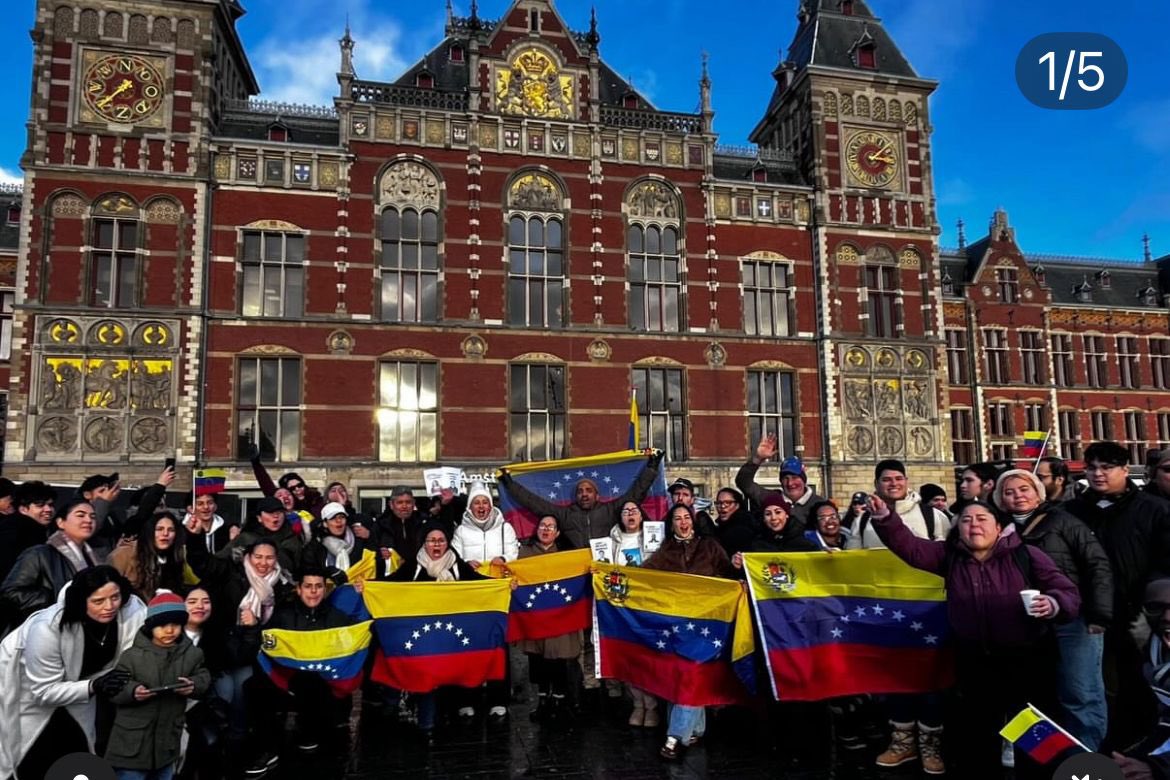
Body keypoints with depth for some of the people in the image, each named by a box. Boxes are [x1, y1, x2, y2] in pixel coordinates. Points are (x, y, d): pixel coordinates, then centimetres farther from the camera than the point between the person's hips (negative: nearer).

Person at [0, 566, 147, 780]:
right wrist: (94, 686, -40)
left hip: (74, 685, 4)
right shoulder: (47, 629, -36)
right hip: (28, 693, -3)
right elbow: (44, 691, -27)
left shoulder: (133, 611, -30)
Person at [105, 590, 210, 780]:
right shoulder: (133, 655, -12)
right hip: (133, 741, -4)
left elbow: (204, 678, 7)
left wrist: (194, 685, -14)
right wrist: (132, 691, -26)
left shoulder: (192, 654, -1)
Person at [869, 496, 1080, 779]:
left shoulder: (1025, 555, -6)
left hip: (1026, 661, -3)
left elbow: (1068, 592, -7)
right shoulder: (950, 556, 3)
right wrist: (884, 517, -19)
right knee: (976, 736, 17)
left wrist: (1054, 604, -30)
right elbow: (908, 545, -4)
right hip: (974, 664, 3)